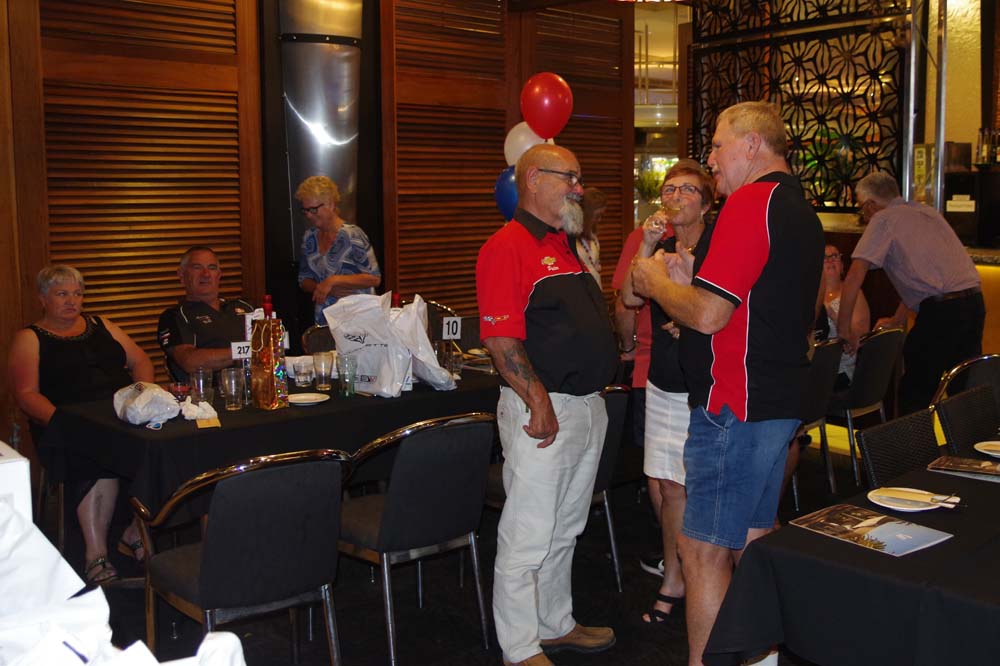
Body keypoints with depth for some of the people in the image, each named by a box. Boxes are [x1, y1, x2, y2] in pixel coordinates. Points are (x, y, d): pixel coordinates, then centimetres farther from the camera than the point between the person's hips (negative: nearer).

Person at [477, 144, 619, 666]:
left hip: (588, 405, 9)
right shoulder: (508, 246, -13)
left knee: (565, 529, 20)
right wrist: (541, 404, -23)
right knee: (528, 535, 1)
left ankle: (556, 624, 35)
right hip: (544, 411, -9)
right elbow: (502, 340, -21)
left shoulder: (566, 246, 16)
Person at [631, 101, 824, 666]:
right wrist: (688, 280, 12)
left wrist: (657, 284, -4)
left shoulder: (751, 202, -16)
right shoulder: (802, 211, 16)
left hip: (735, 407, -10)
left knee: (704, 551, -3)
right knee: (756, 539, 19)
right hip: (780, 401, 10)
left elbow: (708, 314, -22)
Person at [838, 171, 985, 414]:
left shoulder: (883, 219, -1)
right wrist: (898, 319, 32)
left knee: (914, 394, 4)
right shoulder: (926, 212, 22)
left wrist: (844, 329, -4)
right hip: (975, 302, 8)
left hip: (941, 310, -8)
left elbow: (855, 276, -9)